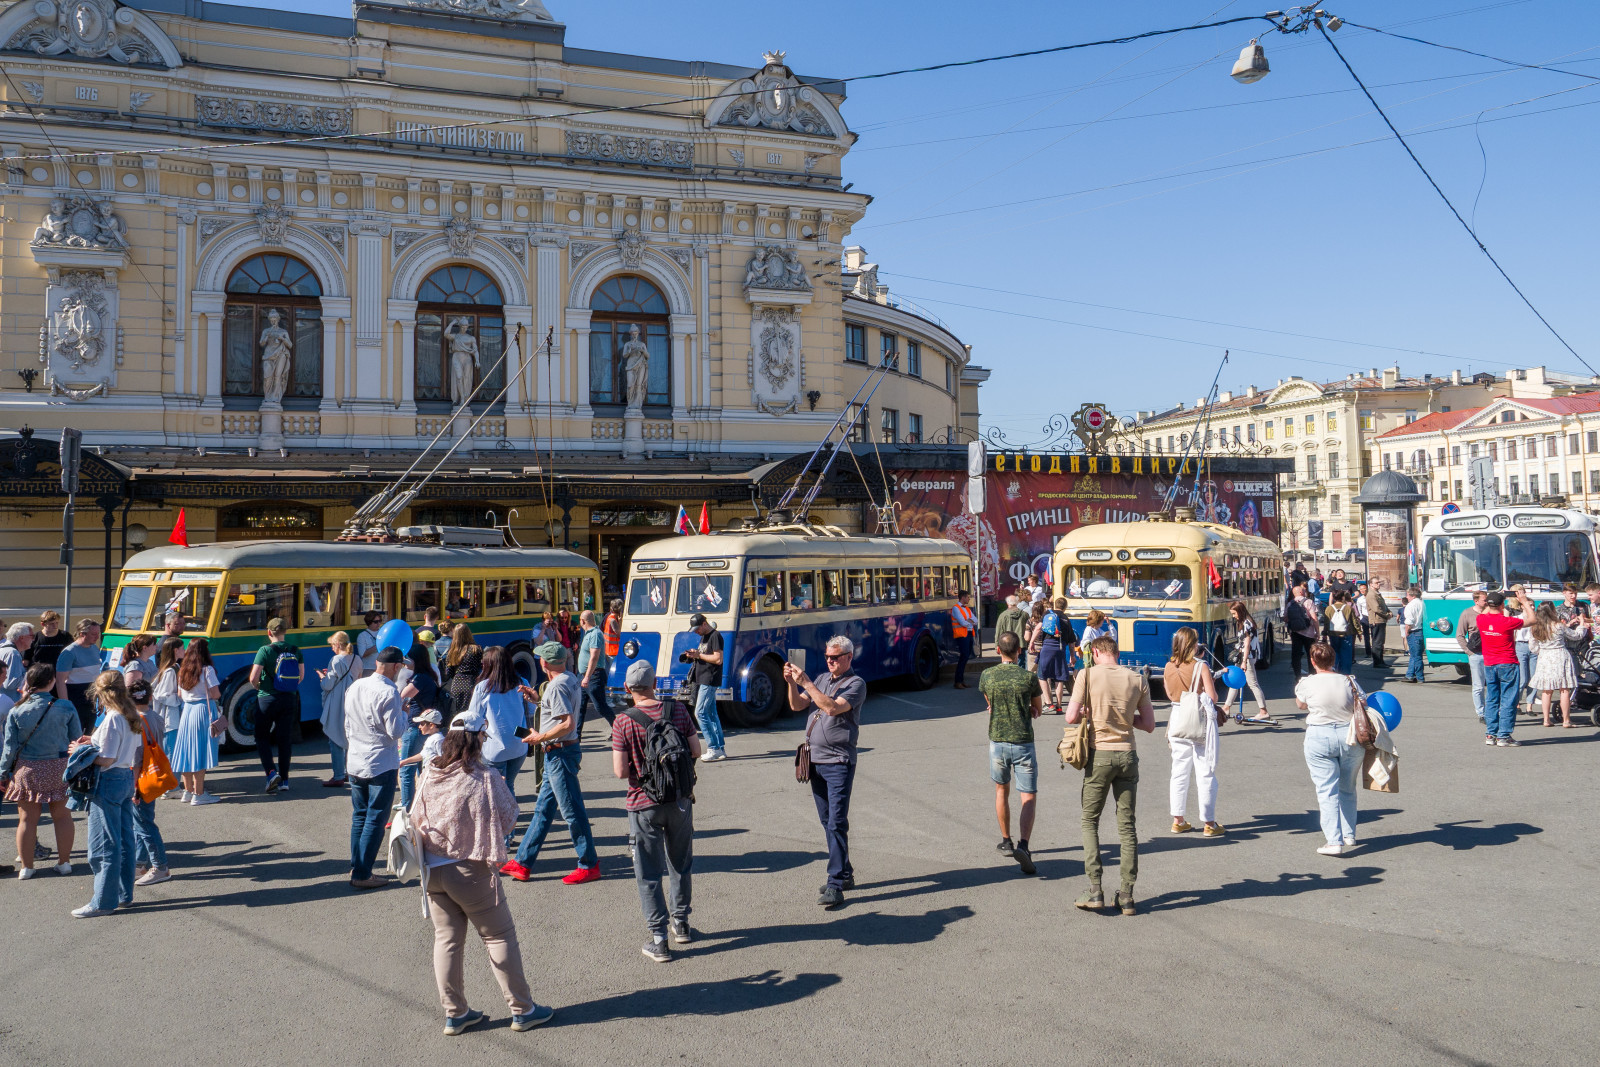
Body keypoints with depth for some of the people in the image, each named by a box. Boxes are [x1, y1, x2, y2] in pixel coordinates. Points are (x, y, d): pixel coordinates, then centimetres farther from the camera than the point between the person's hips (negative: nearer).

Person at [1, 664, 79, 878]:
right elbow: (75, 740, -2)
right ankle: (64, 862, 20)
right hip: (59, 769, 0)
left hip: (27, 770, 0)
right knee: (62, 816, 13)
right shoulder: (66, 708, -10)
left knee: (27, 819, 10)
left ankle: (26, 866, 17)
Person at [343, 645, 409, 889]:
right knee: (375, 821, 0)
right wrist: (403, 715, -1)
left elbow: (347, 725, 14)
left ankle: (356, 867, 22)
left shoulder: (355, 686, 5)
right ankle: (362, 875, 2)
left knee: (359, 817, 17)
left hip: (355, 763, 7)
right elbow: (395, 731, -18)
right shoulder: (389, 692, -19)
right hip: (381, 766, -7)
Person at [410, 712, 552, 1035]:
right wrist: (502, 787, 8)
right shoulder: (484, 778, -15)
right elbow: (508, 818, -7)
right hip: (470, 871, -5)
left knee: (446, 939, 13)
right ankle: (522, 1010, 14)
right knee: (499, 937, 7)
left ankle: (455, 1014, 21)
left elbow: (415, 818, 7)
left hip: (433, 871, 5)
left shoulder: (428, 773, -2)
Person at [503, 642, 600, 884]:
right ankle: (523, 863, 21)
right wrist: (537, 699, 21)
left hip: (560, 752, -11)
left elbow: (568, 724, -27)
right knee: (543, 808, 14)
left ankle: (589, 866, 7)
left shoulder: (557, 686, -20)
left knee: (572, 810, -2)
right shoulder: (570, 678, 10)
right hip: (557, 754, 11)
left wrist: (541, 737, -16)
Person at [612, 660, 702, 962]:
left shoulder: (624, 722, -14)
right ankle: (680, 923, 34)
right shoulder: (677, 711, -5)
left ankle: (658, 940, 8)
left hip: (644, 805, -3)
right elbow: (695, 751, 0)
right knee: (681, 865, 21)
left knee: (649, 874, 6)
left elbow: (620, 771, -15)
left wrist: (637, 763, 6)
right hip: (680, 800, 3)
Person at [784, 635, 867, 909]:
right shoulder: (821, 679, 14)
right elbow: (796, 705, 8)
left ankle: (835, 885, -9)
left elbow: (832, 707, -22)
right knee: (827, 821, 14)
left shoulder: (856, 683, -7)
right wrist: (791, 683, -9)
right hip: (815, 760, 7)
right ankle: (844, 873, 26)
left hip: (839, 762, -7)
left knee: (837, 823, -10)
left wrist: (806, 682, -22)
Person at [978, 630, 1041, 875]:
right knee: (1028, 798, 0)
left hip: (997, 742, 2)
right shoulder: (1029, 677, -10)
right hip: (1023, 743, -2)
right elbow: (1038, 710, 6)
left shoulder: (986, 676, -3)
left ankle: (1006, 842, 31)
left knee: (1001, 790, 22)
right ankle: (1023, 845, -19)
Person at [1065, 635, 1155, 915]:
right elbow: (1149, 725, 7)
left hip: (1099, 755, -3)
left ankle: (1095, 891, 4)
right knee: (1127, 825, 10)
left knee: (1090, 821, 10)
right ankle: (1127, 895, 12)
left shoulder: (1088, 675, -6)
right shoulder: (1137, 679, 3)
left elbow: (1070, 717, -10)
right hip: (1127, 755, 3)